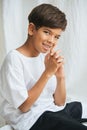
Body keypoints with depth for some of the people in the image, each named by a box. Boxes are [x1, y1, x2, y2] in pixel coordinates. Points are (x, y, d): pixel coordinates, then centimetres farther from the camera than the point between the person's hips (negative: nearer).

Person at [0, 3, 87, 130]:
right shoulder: (14, 58, -15)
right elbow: (24, 106, -20)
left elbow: (60, 103, 2)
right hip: (30, 119, -8)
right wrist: (48, 72, -23)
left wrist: (60, 77, -16)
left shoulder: (46, 56, 5)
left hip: (51, 110, 8)